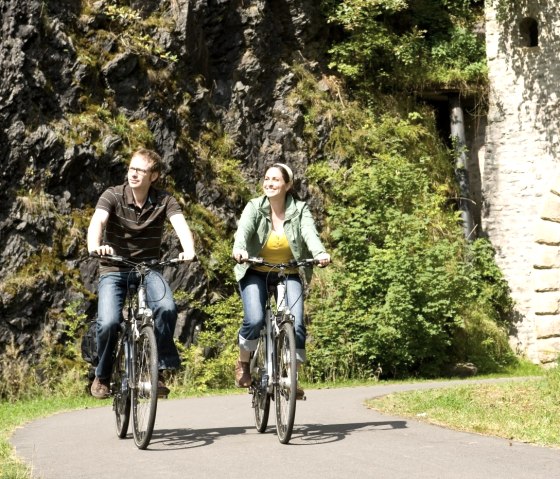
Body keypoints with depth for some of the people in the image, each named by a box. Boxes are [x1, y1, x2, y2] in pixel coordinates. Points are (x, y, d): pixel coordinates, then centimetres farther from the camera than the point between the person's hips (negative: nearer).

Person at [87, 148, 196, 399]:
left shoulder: (164, 201, -6)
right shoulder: (113, 196, -9)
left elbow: (180, 224, -22)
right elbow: (97, 221, -27)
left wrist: (189, 250, -44)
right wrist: (94, 246, -49)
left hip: (148, 268, 1)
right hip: (113, 270, -1)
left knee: (167, 309, -27)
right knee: (109, 322, -22)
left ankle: (158, 369, -8)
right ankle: (102, 376, 5)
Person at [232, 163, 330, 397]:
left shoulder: (300, 210, -7)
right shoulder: (254, 207, -9)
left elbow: (310, 233, -24)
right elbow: (243, 229, -27)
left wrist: (320, 253, -47)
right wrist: (238, 249, -50)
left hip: (288, 275, 1)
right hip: (256, 274, -1)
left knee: (297, 324, -16)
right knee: (255, 320, -22)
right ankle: (243, 363, 7)